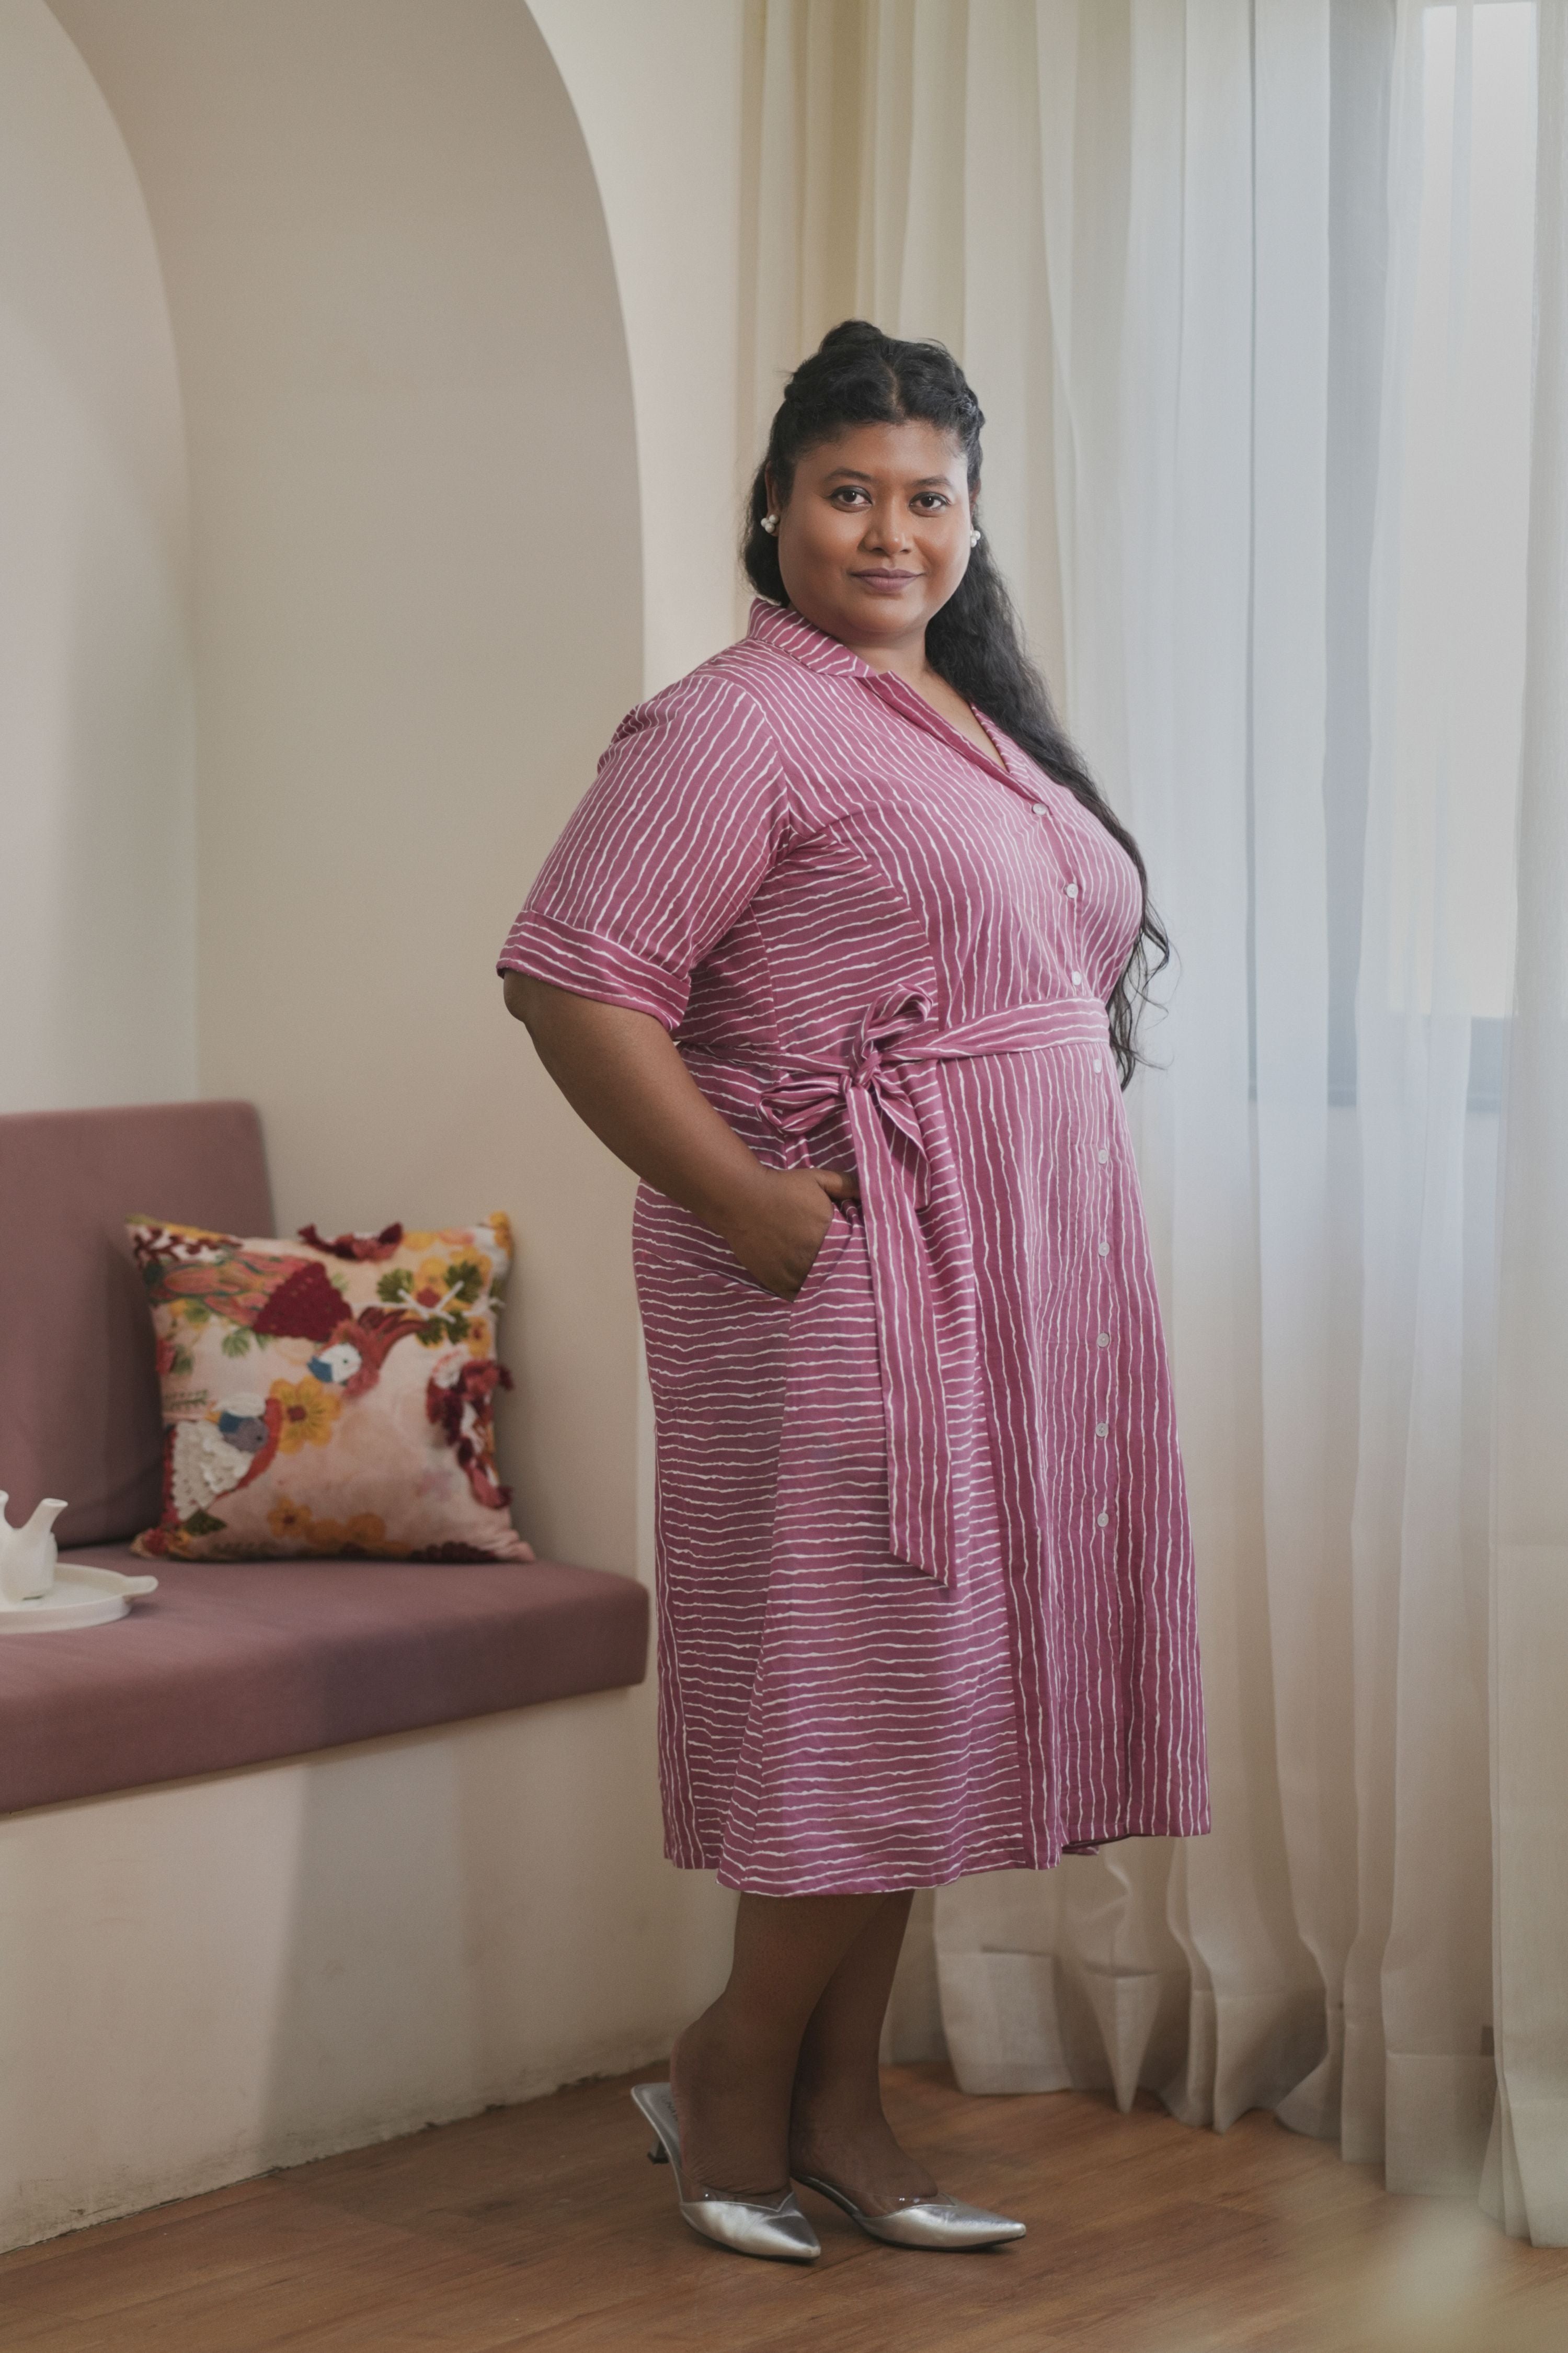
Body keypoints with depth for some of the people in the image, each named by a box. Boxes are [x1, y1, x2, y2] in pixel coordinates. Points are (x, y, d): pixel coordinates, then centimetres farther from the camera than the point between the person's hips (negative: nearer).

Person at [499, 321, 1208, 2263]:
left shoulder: (978, 719, 18)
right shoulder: (739, 724, -10)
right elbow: (573, 978, -17)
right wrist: (747, 1205, -19)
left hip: (1013, 1276, 8)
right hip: (858, 1288, -8)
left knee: (927, 1692, 10)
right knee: (870, 1679, -5)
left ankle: (837, 2111, 19)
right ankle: (730, 2084, 12)